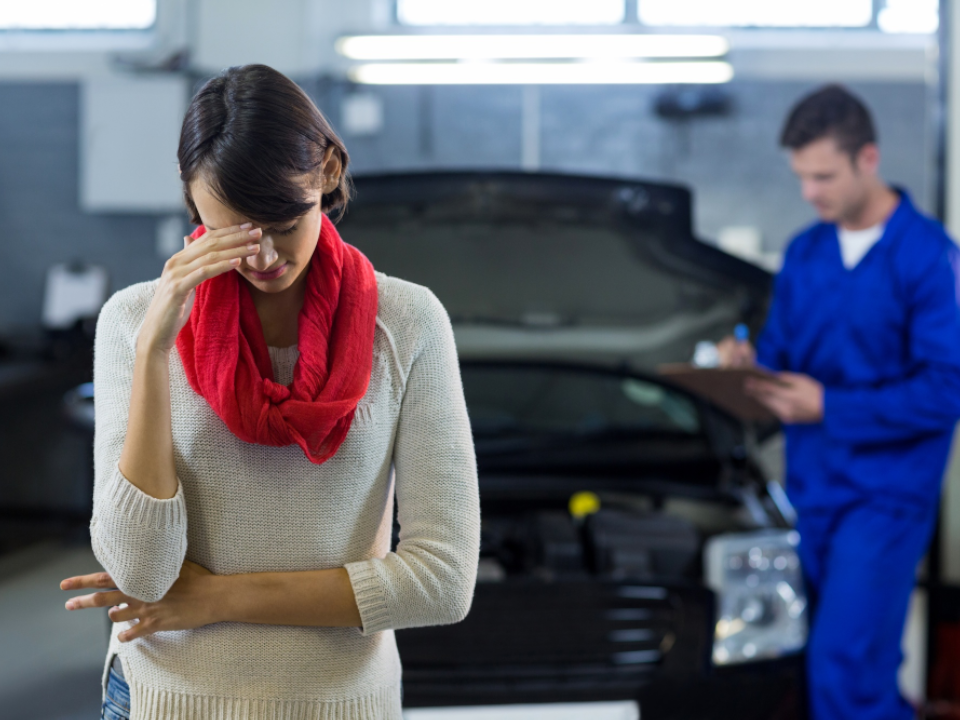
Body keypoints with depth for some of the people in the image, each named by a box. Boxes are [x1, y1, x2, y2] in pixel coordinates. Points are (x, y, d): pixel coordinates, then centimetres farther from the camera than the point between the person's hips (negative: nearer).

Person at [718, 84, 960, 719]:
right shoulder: (805, 252, 11)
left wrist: (830, 408, -19)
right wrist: (751, 361, -4)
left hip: (885, 493, -6)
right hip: (810, 486, 6)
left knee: (843, 668, -11)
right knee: (867, 669, 13)